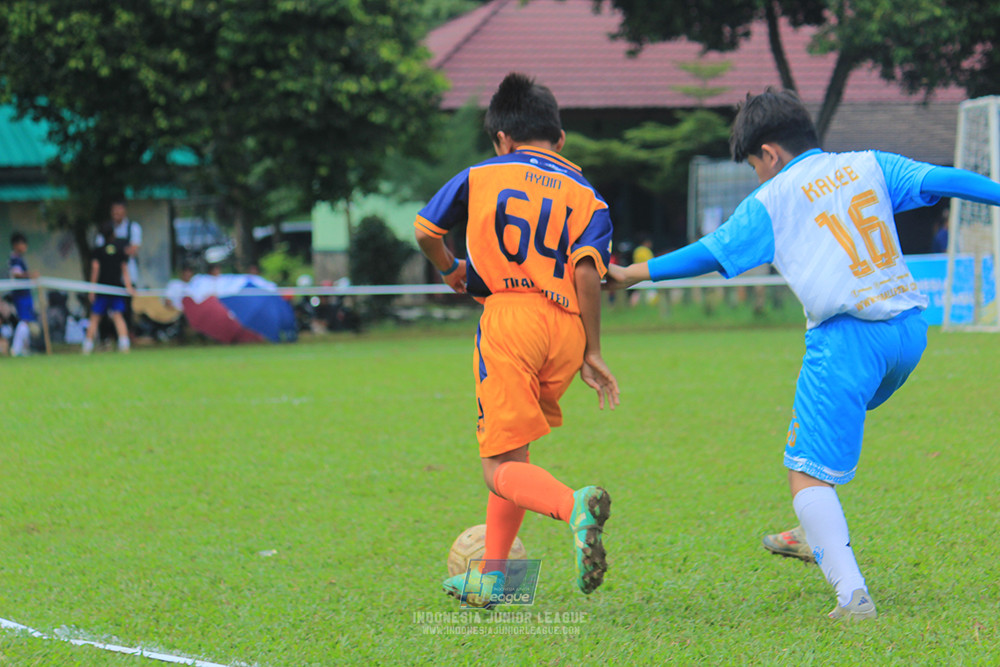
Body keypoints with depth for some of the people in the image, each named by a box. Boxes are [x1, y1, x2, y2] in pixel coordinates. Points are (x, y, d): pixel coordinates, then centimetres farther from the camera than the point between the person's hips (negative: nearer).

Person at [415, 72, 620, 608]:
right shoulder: (585, 195, 12)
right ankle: (491, 578, 22)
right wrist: (591, 353, 1)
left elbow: (426, 230, 18)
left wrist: (450, 271, 38)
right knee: (511, 452, 21)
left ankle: (574, 506, -35)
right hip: (567, 327, 3)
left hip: (509, 319, -3)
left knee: (502, 470, -4)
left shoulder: (482, 176, 12)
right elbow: (586, 270, -2)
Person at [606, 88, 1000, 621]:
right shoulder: (870, 166, 13)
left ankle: (851, 591, -18)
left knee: (807, 473, -2)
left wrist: (634, 273, 23)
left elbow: (709, 254, 11)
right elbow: (943, 179, 5)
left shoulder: (770, 202, 5)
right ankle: (815, 537, 36)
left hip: (847, 333, -6)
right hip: (909, 327, 6)